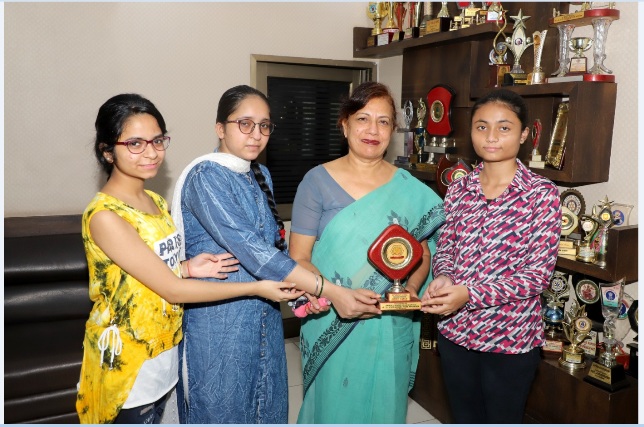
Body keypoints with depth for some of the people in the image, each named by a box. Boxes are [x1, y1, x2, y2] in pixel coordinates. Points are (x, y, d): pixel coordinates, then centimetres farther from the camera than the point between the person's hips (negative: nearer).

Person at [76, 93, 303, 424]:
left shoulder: (156, 202, 3)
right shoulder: (104, 216, -23)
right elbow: (171, 290, -23)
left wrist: (187, 268, -10)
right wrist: (256, 288, -21)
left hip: (164, 349, 7)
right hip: (126, 360, -7)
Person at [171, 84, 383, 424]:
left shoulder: (261, 175, 6)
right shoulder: (205, 177, -18)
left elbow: (274, 243, 9)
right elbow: (249, 248, -29)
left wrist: (307, 288, -9)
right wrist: (329, 290, -31)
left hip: (264, 316, 7)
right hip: (218, 322, -7)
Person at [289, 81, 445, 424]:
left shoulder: (409, 189, 1)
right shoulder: (317, 181, -6)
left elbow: (422, 253, 9)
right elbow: (298, 258, -7)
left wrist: (410, 289, -11)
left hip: (390, 328, 2)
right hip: (330, 327, -2)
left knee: (383, 405, 16)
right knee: (334, 405, 12)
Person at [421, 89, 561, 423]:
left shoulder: (541, 193, -12)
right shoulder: (459, 189, 1)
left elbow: (538, 274, -15)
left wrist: (470, 293, -25)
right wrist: (443, 278, -15)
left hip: (510, 337, -4)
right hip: (455, 331, 4)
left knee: (503, 418, 17)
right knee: (463, 417, 23)